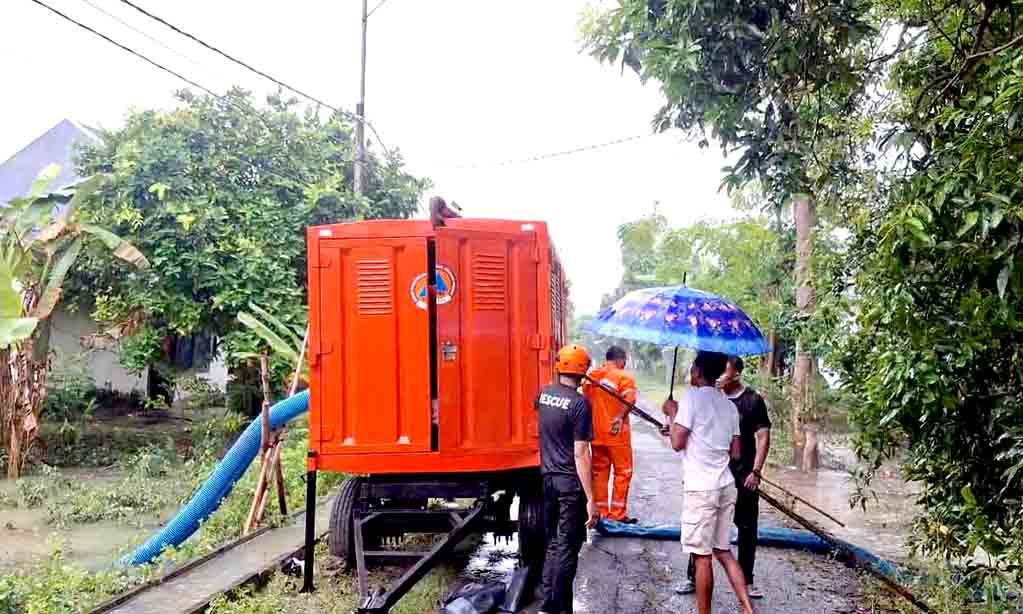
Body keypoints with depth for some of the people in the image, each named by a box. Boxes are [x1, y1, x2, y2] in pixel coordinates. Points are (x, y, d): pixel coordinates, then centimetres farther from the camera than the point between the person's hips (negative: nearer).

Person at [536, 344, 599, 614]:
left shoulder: (544, 394, 4)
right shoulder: (580, 403, -17)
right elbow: (580, 455, -19)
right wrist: (591, 499, -18)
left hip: (547, 479, 7)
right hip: (570, 482, -7)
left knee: (553, 544, 17)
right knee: (567, 548, 2)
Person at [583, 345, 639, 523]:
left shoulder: (591, 376, 8)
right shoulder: (624, 377, -7)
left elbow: (586, 401, 13)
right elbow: (629, 400, -24)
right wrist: (620, 417, -28)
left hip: (596, 433, 5)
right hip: (616, 434, -5)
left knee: (599, 472, 13)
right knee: (622, 472, 6)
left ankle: (600, 513, 18)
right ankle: (617, 514, 7)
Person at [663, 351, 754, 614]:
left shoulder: (692, 397, -10)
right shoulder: (728, 404, 11)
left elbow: (677, 443, -13)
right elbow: (735, 453, 13)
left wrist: (672, 413, 0)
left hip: (700, 487, -7)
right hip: (726, 486, 7)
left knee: (702, 555, 2)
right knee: (723, 551, 15)